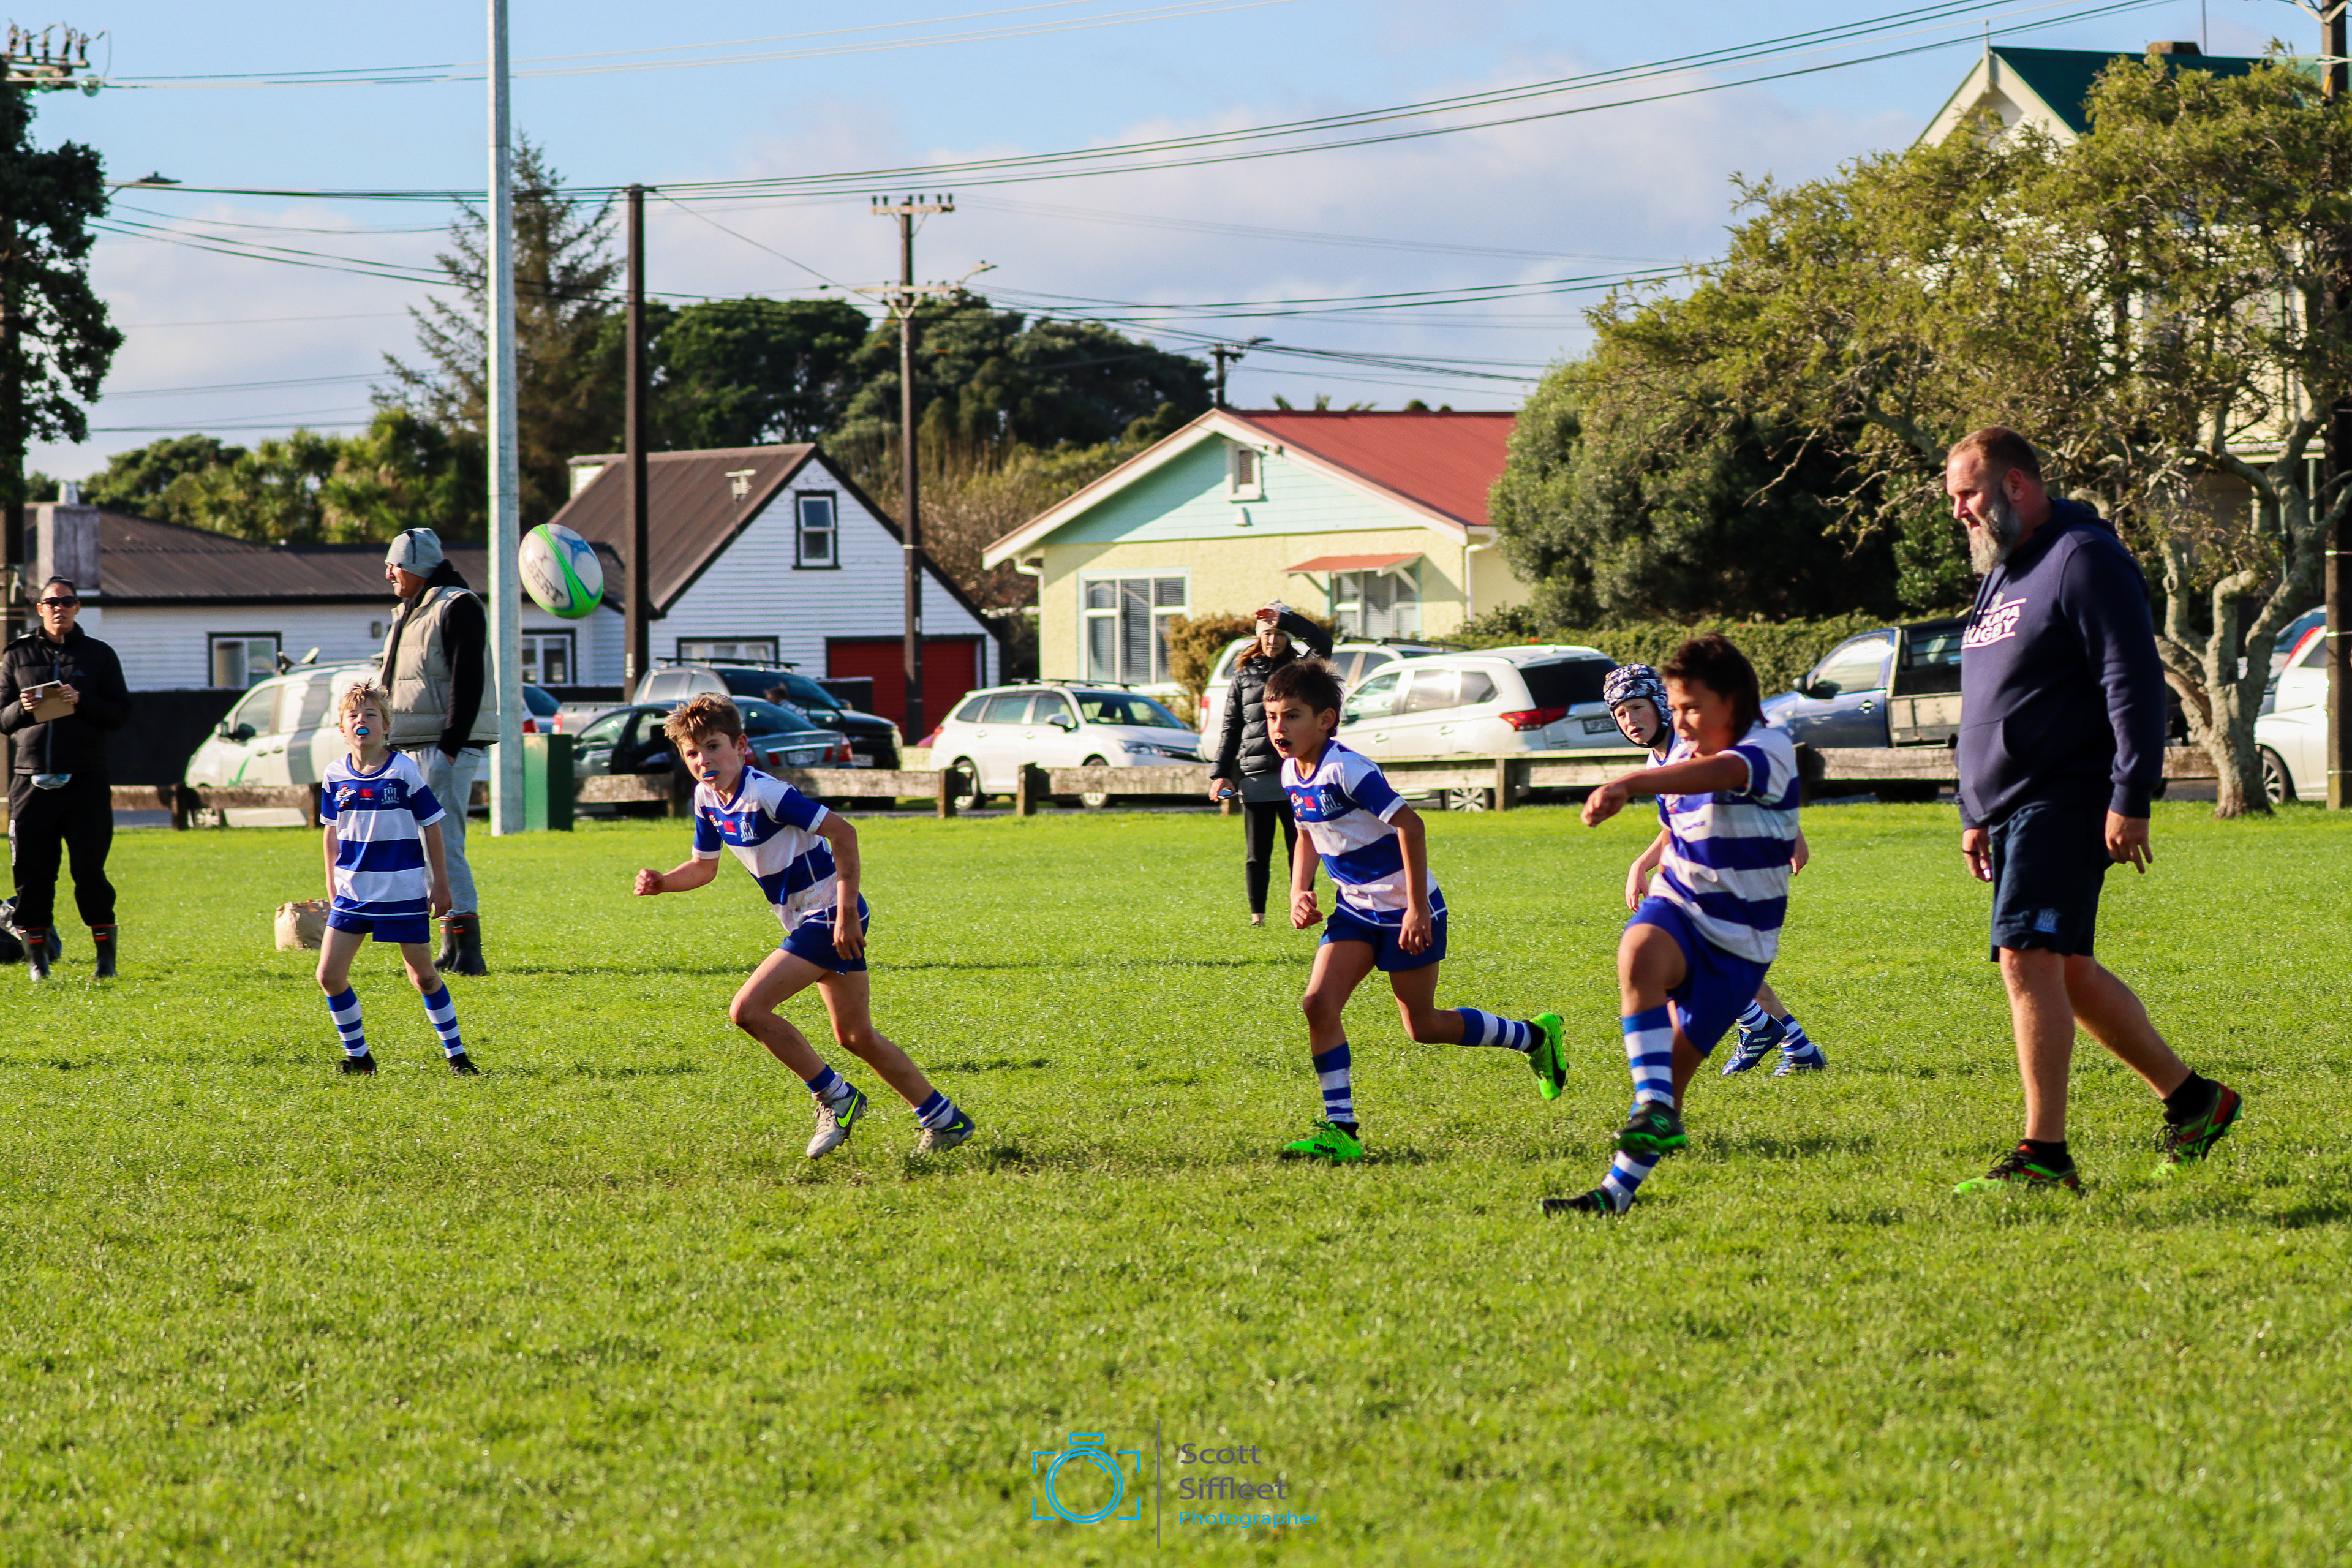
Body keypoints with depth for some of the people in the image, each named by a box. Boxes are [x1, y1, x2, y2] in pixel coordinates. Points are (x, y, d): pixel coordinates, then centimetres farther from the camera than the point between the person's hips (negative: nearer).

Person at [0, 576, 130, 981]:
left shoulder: (99, 655, 9)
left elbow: (121, 714, 5)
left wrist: (82, 702, -12)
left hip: (85, 778, -1)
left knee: (90, 868, -4)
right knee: (32, 871, 0)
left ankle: (106, 952, 5)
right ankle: (37, 953, 7)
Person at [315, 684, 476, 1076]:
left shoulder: (405, 771, -8)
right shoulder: (335, 775, 2)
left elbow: (432, 829, -1)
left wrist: (441, 885, -1)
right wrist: (332, 886, 14)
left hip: (404, 892, -3)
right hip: (352, 892, 3)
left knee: (423, 976, 2)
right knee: (329, 976, -4)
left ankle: (456, 1055, 15)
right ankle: (357, 1055, 11)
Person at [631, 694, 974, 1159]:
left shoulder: (764, 794, -22)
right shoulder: (708, 799, 5)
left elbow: (843, 833, -23)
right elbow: (704, 867, 18)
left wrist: (846, 913, -24)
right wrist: (661, 883, -2)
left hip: (830, 916, -10)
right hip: (809, 921, 10)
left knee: (748, 1010, -16)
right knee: (856, 1037, 14)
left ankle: (836, 1099, -3)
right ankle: (944, 1120, 23)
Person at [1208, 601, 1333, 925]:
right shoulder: (1245, 676, 12)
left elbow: (1323, 642, -11)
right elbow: (1230, 728, 12)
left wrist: (1285, 619, -14)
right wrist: (1220, 774, 4)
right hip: (1255, 777, 1)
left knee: (1300, 852, 3)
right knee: (1257, 855, 2)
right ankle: (1257, 916, 7)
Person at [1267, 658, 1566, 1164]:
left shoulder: (1345, 771, -25)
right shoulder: (1292, 774, 1)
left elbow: (1409, 825, -25)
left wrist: (1417, 908, -25)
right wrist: (1299, 893, 4)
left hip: (1405, 910, -7)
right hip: (1356, 908, 7)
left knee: (1423, 1026, 3)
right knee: (1319, 1004, -9)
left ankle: (1535, 1037, 25)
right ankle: (1340, 1130, -4)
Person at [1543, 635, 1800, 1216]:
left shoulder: (1771, 749, -16)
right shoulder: (1682, 755, 8)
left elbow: (1717, 773, -40)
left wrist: (1630, 784, -53)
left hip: (1737, 941, -4)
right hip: (1678, 907, 4)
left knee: (1674, 1075, -6)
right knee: (1638, 956, -33)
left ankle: (1620, 1188, 7)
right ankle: (1653, 1108, -44)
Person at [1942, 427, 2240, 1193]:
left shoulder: (2086, 561, -10)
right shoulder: (2001, 575, 20)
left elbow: (2134, 684, -16)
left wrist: (2131, 799, -22)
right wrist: (1975, 813, 24)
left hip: (2067, 803, -10)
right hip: (2014, 809, 10)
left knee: (2029, 959, -17)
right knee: (2067, 971, 13)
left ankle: (2044, 1155, -18)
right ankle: (2192, 1099, 25)